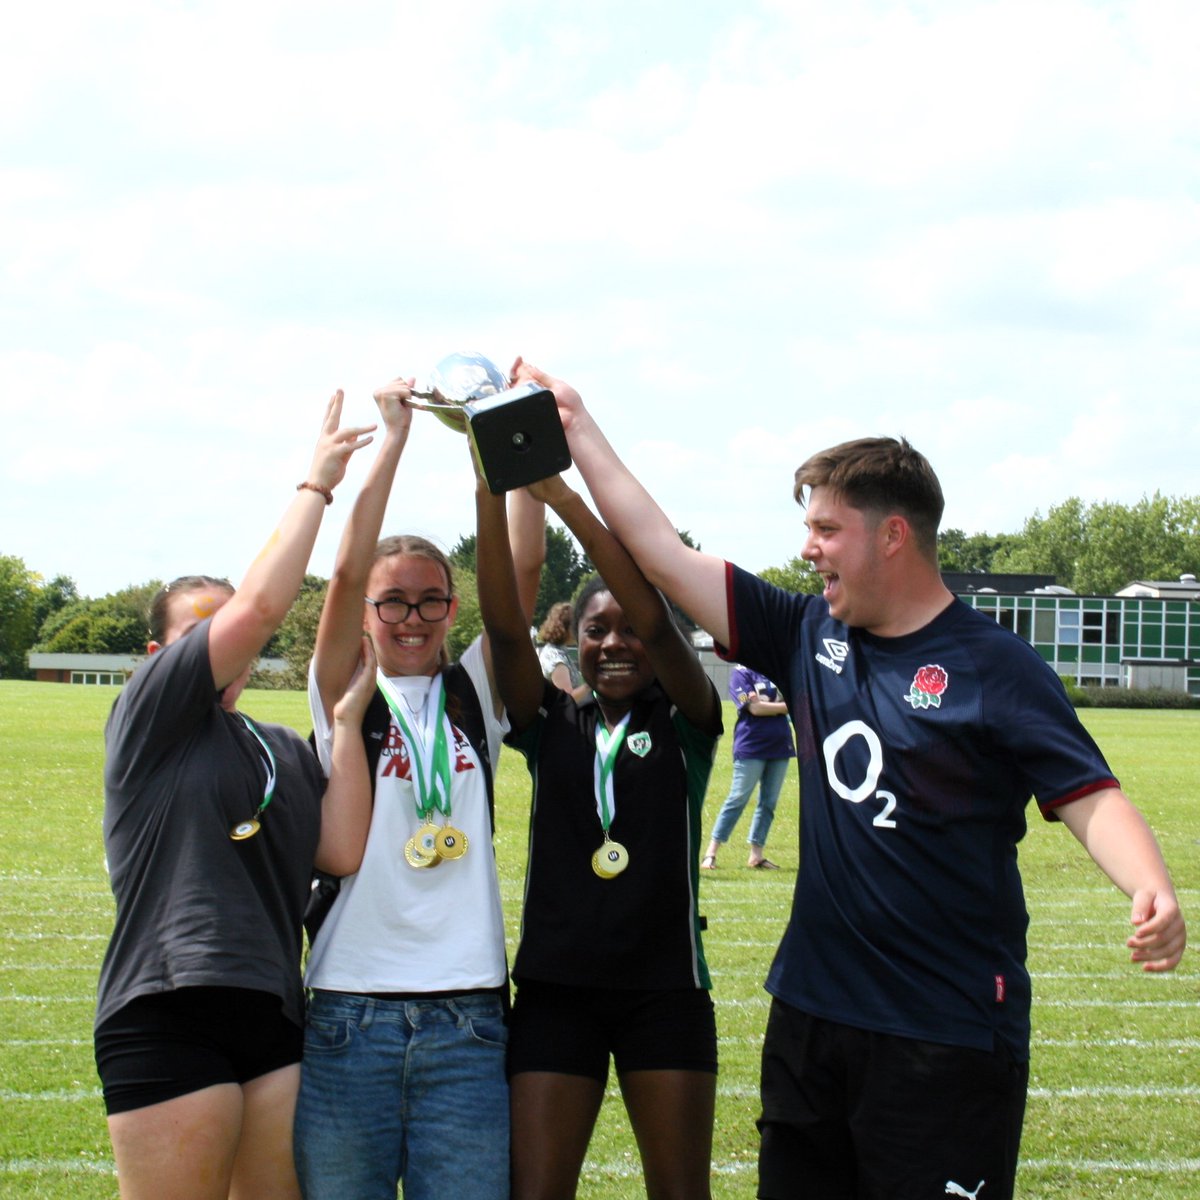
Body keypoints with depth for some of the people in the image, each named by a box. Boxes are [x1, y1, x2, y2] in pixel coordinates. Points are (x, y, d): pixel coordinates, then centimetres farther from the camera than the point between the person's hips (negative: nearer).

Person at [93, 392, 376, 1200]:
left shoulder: (287, 752, 18)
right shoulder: (149, 715, 1)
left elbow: (341, 853, 5)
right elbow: (261, 605, -8)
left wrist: (349, 727, 3)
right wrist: (317, 482, -1)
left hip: (275, 1013, 6)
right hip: (168, 1017, -6)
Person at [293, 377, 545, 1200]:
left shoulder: (476, 693, 11)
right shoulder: (345, 697, 6)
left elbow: (524, 565, 1)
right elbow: (348, 570, -7)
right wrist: (394, 436, -7)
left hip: (467, 1013, 1)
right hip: (351, 1004, -1)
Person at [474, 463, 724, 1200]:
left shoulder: (685, 723, 0)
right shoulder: (551, 724, 6)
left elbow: (657, 620, -17)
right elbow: (505, 626, -10)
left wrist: (562, 495, -25)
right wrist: (491, 489, -23)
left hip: (666, 989, -1)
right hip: (556, 987, 2)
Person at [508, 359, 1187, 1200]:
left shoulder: (994, 670, -10)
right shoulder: (810, 636, 7)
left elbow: (1090, 798, -16)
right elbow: (661, 553, 11)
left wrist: (1153, 892, -35)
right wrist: (576, 424, 11)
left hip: (948, 1039, -6)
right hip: (812, 1018, 6)